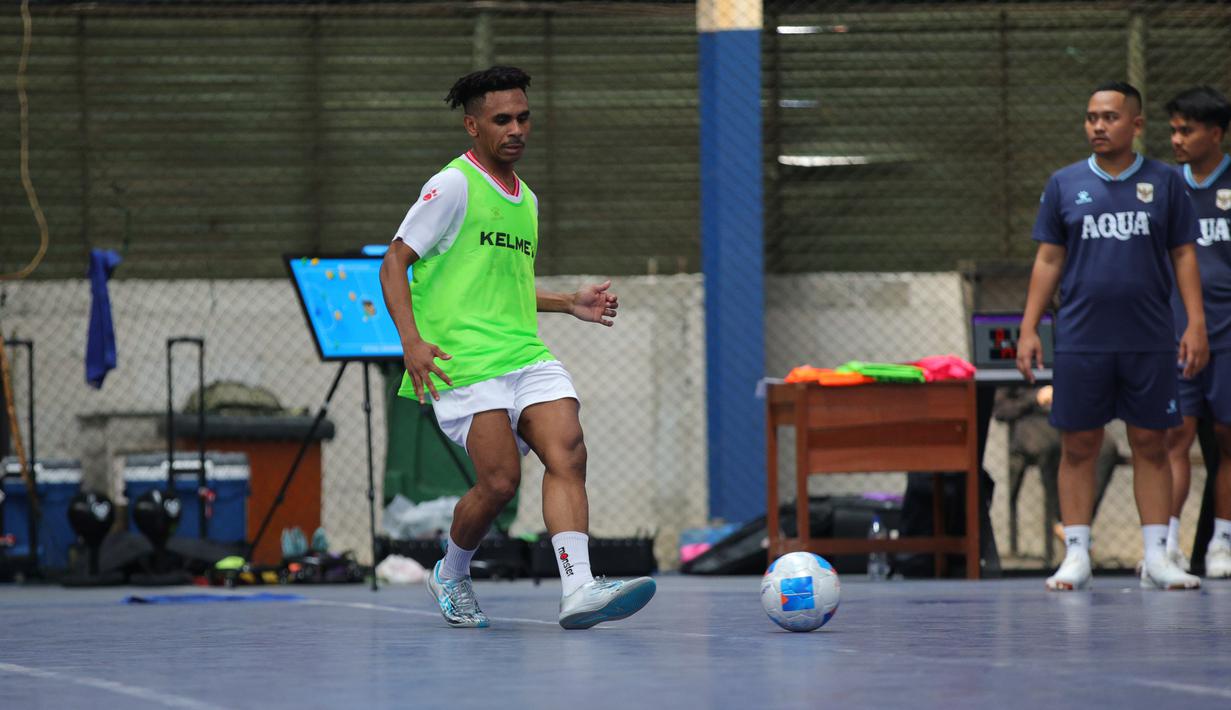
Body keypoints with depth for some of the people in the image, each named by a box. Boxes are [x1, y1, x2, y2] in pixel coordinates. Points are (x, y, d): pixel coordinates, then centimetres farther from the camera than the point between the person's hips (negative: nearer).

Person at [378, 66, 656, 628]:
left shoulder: (525, 199, 22)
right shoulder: (453, 186, -2)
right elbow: (394, 265, -4)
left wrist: (570, 303, 22)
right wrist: (412, 341, -17)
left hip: (526, 353, 7)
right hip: (464, 361, -7)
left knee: (568, 454, -16)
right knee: (500, 480, -15)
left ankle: (578, 591, -28)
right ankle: (451, 576, 13)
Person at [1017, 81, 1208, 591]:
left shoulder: (1164, 183, 6)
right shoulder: (1064, 185, 7)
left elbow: (1184, 255, 7)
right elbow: (1048, 260, 8)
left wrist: (1196, 324, -1)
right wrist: (1029, 328, 1)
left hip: (1150, 342, 0)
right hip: (1080, 340, 0)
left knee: (1151, 445, 1)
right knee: (1078, 446, 0)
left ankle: (1156, 558, 5)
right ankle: (1076, 558, 4)